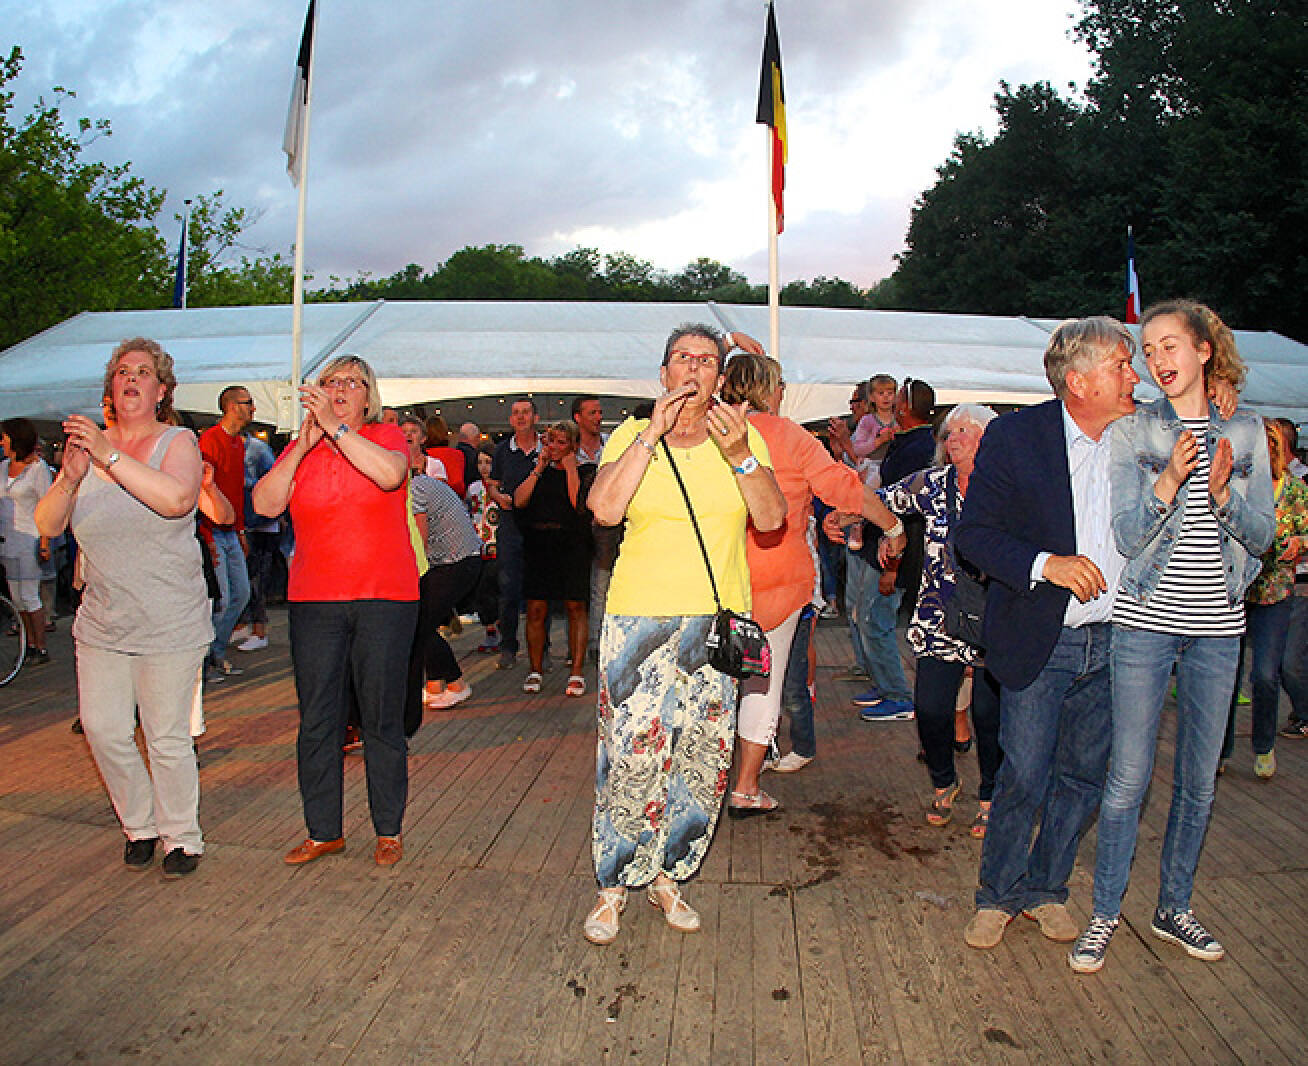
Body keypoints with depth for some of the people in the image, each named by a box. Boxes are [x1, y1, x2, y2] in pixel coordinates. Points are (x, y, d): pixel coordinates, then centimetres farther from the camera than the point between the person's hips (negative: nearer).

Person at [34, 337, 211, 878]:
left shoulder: (178, 442, -5)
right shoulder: (88, 446, 7)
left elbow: (177, 498, -27)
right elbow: (47, 525, 2)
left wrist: (110, 456, -28)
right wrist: (69, 478, -16)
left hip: (168, 625, -4)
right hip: (101, 622, 4)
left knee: (167, 737, 1)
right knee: (103, 729, 5)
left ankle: (182, 836, 19)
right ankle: (140, 825, 27)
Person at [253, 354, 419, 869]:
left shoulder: (385, 435, 3)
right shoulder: (299, 449, 11)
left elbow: (390, 474, -20)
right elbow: (265, 504, -3)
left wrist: (336, 426, -22)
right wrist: (303, 446, -11)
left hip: (384, 598, -3)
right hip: (314, 601, 3)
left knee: (382, 718, 3)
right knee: (317, 720, 7)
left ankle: (389, 830, 17)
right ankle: (323, 831, 21)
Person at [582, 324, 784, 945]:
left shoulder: (743, 438, 7)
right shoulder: (631, 436, 3)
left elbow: (771, 519, -5)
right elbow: (604, 509, -14)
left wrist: (740, 455, -19)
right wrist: (653, 434, -16)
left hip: (717, 619, 2)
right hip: (639, 617, -2)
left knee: (703, 755, 6)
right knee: (632, 752, -4)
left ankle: (666, 875, 26)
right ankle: (614, 885, 15)